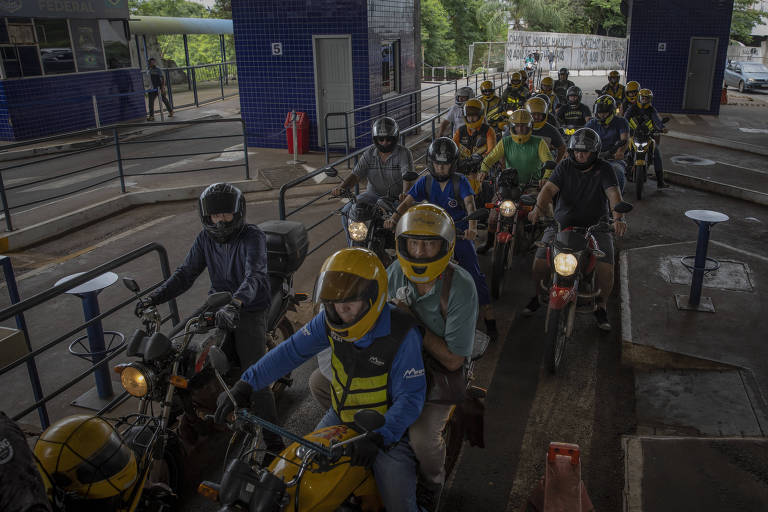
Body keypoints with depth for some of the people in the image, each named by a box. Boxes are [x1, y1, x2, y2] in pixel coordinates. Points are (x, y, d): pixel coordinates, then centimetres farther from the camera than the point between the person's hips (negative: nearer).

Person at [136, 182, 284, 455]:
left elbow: (255, 275, -32)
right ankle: (192, 414, 26)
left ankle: (273, 440, -1)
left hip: (249, 309, -6)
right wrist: (155, 297, -13)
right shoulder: (205, 238, 3)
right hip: (218, 306, 6)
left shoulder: (252, 237, -17)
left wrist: (234, 304, -50)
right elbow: (186, 273, 2)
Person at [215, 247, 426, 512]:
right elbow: (292, 350, -6)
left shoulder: (402, 334, -27)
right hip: (340, 415, 5)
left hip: (386, 427, -5)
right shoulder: (330, 319, -11)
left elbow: (410, 396, -24)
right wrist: (245, 385, -13)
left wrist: (379, 438, -36)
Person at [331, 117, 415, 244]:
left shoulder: (404, 153, -8)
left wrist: (405, 193, -43)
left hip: (397, 198, -3)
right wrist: (342, 187, -23)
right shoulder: (370, 154, 3)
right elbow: (356, 174, -4)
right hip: (374, 194, 3)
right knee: (347, 211, -15)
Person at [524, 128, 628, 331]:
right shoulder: (565, 167, 1)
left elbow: (613, 193, -19)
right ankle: (539, 295, 18)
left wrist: (618, 218, -39)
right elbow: (549, 188, -13)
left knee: (606, 268, -17)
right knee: (540, 262, -12)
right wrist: (538, 208, -34)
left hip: (595, 227, -1)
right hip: (561, 224, 1)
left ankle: (601, 307, 10)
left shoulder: (604, 169, -4)